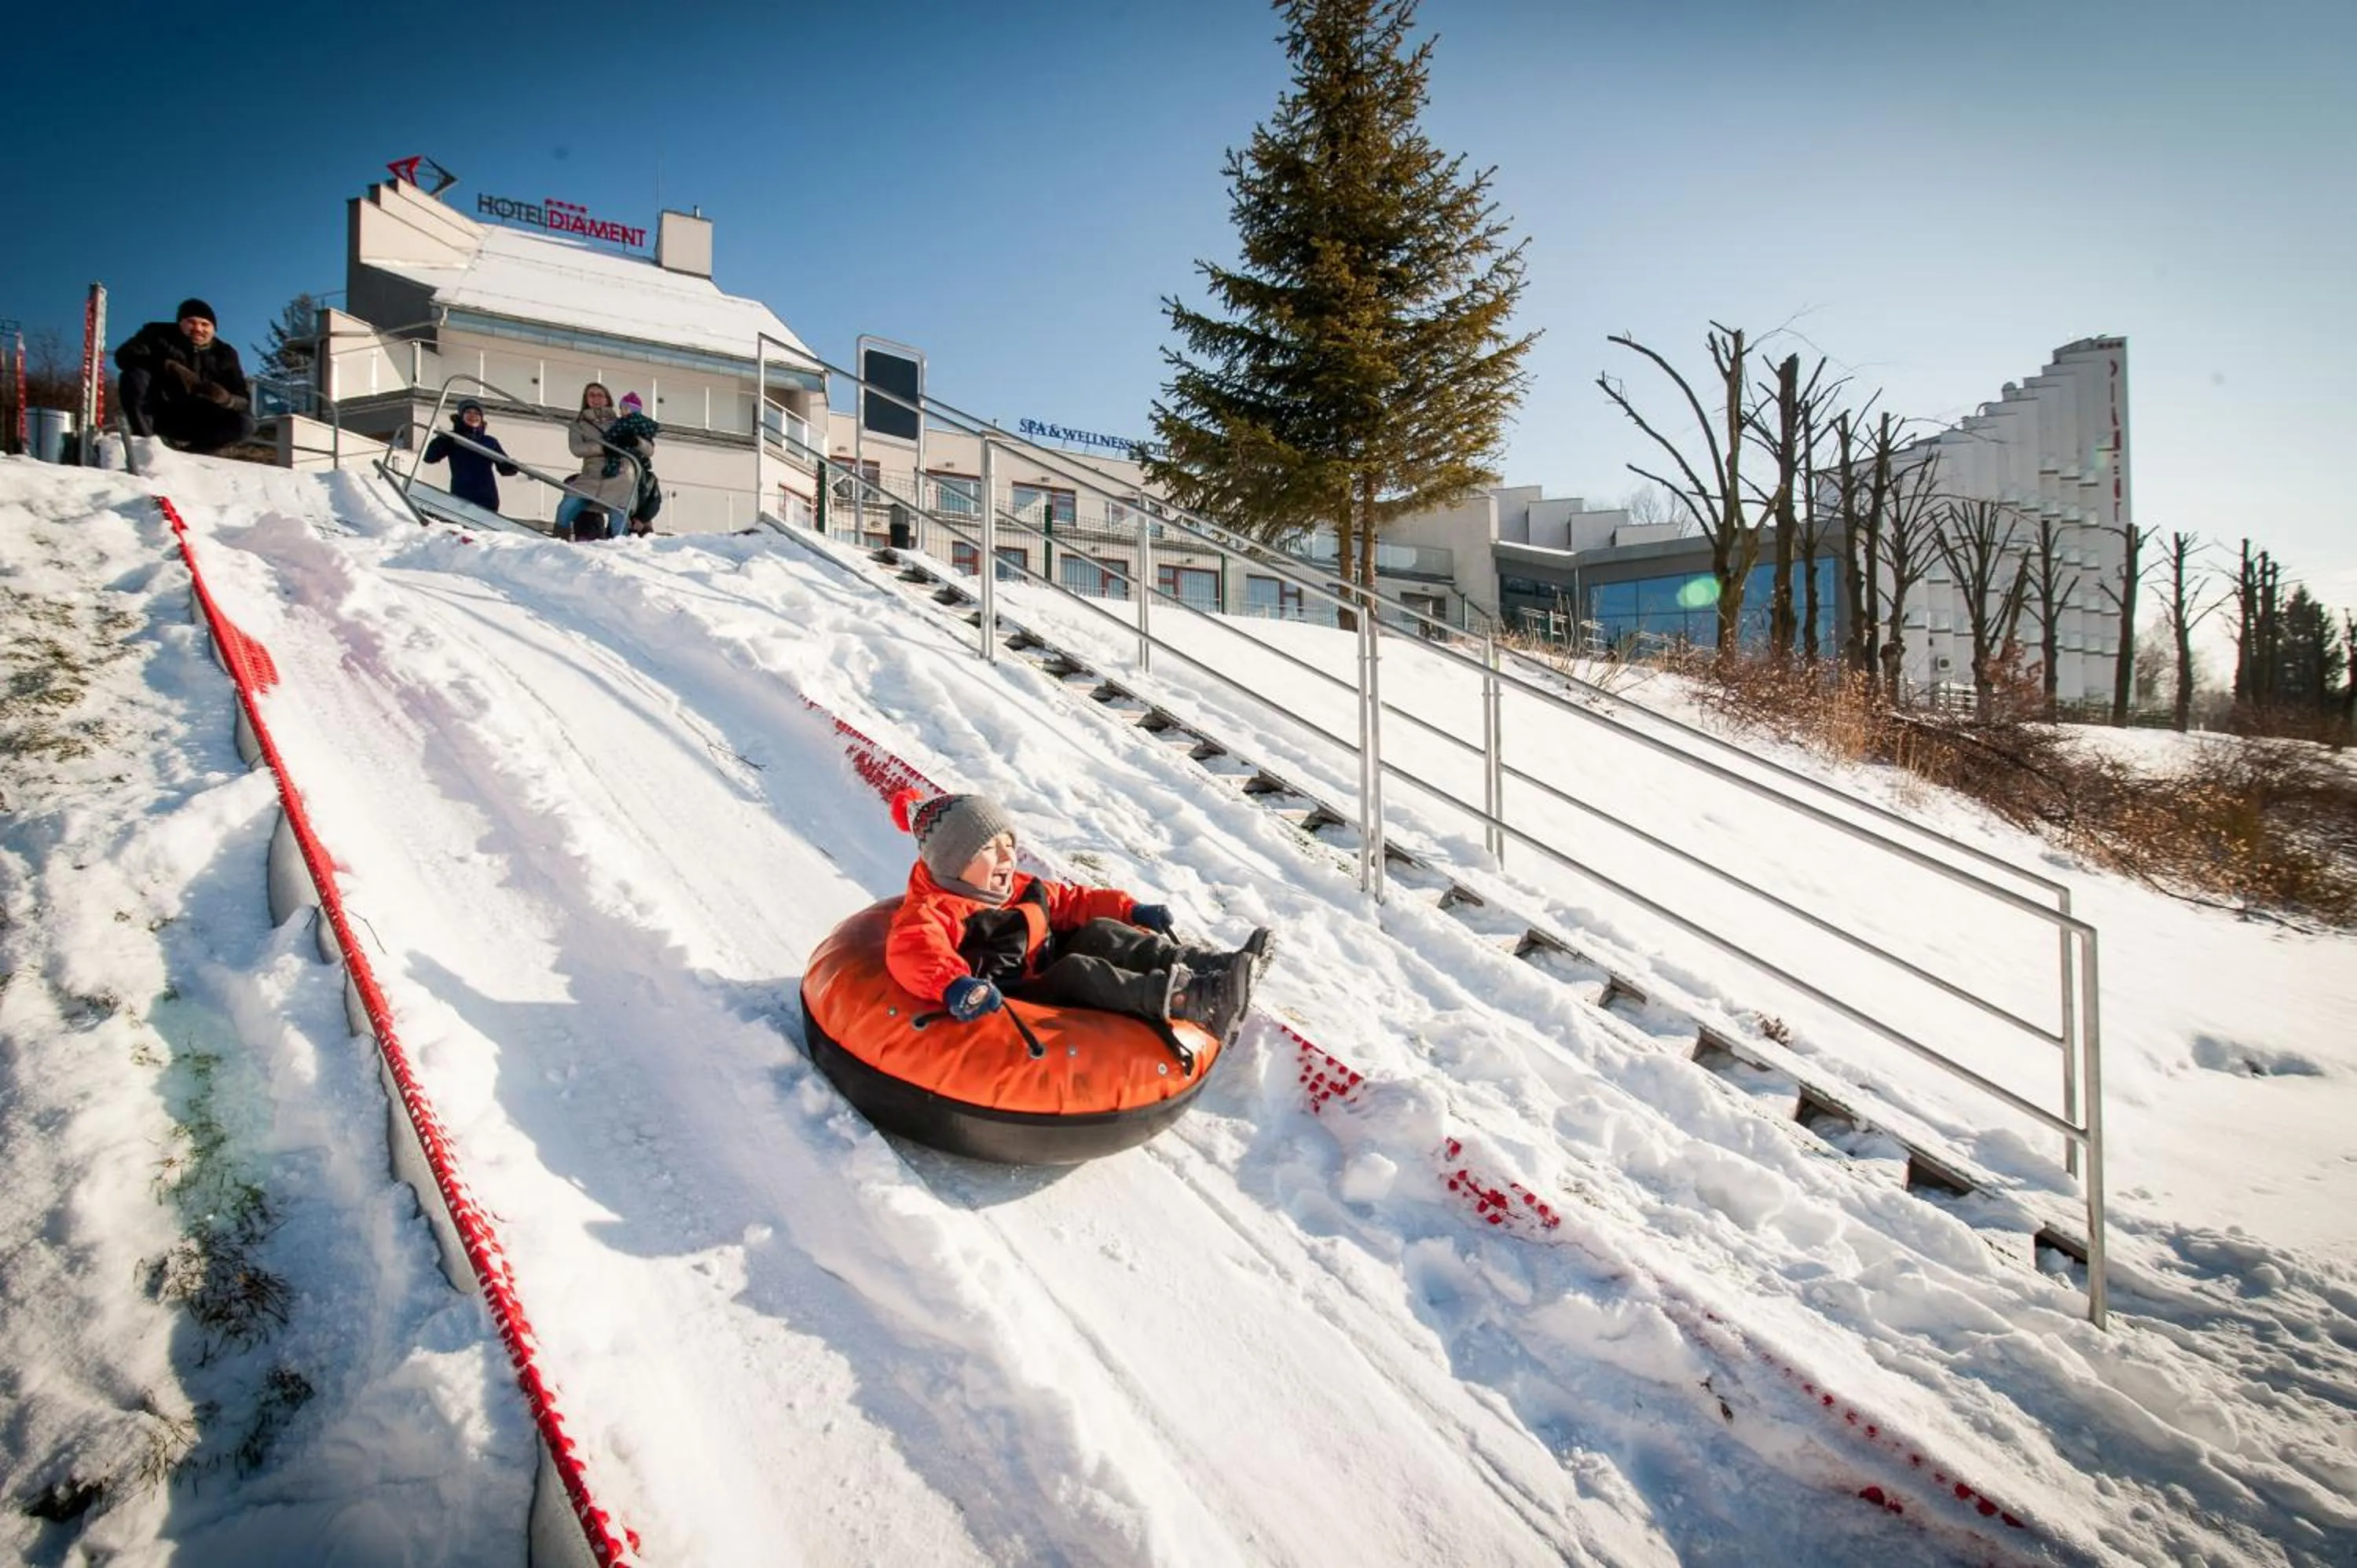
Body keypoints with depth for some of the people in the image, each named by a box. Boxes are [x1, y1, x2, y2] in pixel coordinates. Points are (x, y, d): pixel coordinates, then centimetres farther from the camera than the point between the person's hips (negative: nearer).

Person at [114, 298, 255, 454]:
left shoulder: (224, 354, -3)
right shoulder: (159, 334, -4)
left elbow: (244, 401, -10)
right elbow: (124, 355, -22)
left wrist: (225, 398, -35)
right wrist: (167, 366, -39)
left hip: (193, 422, 1)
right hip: (156, 413, 0)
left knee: (244, 423, -24)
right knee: (134, 375, -29)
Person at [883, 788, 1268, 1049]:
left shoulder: (1022, 889, 16)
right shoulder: (929, 912, -12)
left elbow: (1069, 901, 27)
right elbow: (914, 952, -33)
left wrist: (1132, 912, 18)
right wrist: (956, 985, -55)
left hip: (1049, 986, 9)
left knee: (1099, 934, -9)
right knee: (1077, 970, -30)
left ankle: (1210, 967, -24)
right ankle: (1193, 1000, -45)